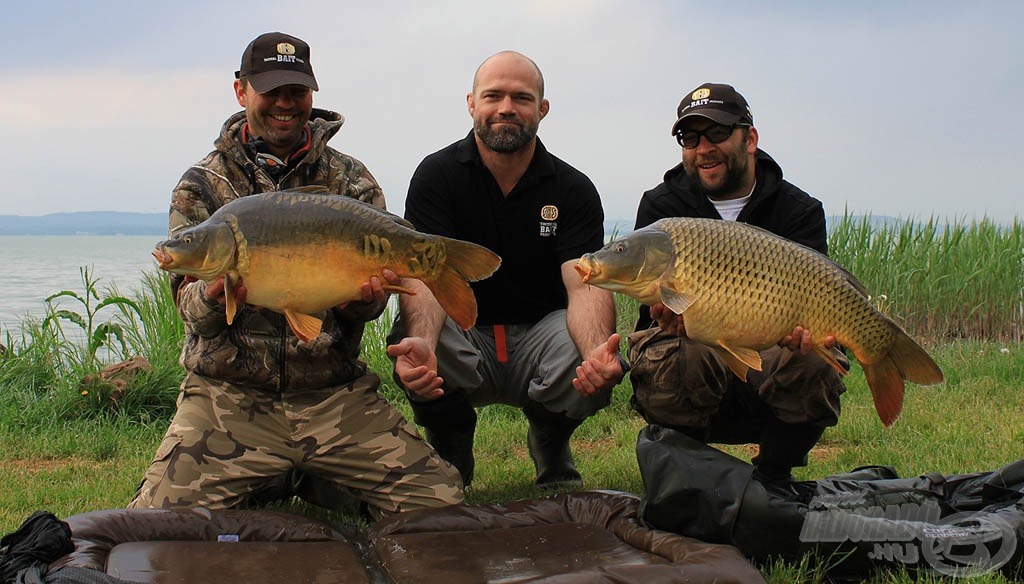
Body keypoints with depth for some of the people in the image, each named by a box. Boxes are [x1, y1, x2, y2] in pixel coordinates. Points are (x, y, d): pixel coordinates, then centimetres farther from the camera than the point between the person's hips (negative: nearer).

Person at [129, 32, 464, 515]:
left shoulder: (351, 181, 9)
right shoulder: (202, 184, 7)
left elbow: (367, 290, 4)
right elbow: (189, 303, 0)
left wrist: (365, 299, -22)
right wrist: (212, 298, -24)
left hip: (336, 394, 1)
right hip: (227, 393, -1)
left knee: (442, 501, -15)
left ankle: (319, 482, 12)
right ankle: (261, 488, 11)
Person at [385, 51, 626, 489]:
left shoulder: (573, 189, -3)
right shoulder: (437, 175, -5)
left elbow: (585, 286, -17)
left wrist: (598, 352, -42)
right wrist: (422, 343, -43)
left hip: (540, 333, 1)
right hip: (462, 335, 0)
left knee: (595, 365, -32)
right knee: (411, 344, -34)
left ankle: (550, 451, 6)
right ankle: (450, 458, 1)